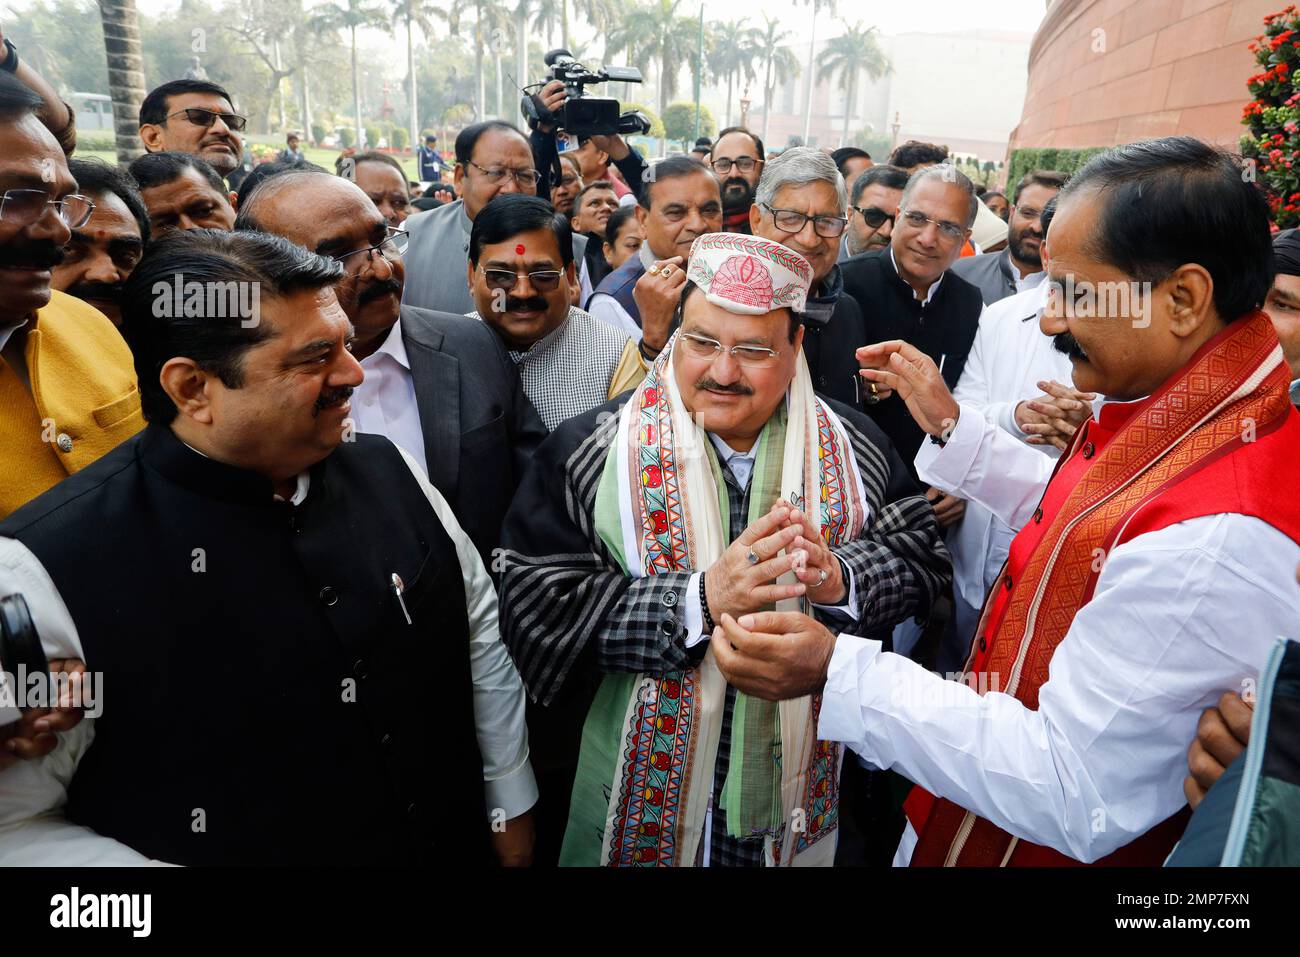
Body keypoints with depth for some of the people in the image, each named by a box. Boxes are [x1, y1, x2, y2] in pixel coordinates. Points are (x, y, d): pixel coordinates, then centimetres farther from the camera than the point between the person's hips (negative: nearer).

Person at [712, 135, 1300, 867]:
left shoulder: (1217, 537, -36)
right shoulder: (1177, 408, -6)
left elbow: (1075, 801, -31)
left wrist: (837, 672, -33)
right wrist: (952, 427, 5)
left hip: (1035, 842, -8)